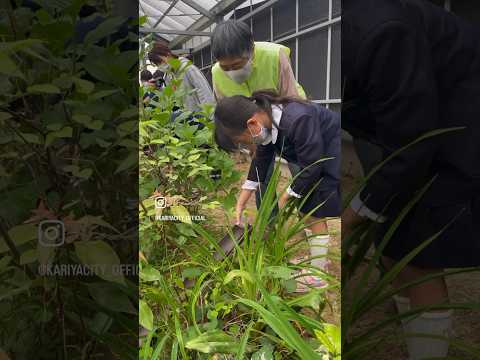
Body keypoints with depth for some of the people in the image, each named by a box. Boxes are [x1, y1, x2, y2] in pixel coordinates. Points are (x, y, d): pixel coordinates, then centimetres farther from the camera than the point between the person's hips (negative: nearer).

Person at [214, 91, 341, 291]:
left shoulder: (298, 121, -38)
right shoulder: (265, 121, -10)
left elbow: (310, 166, -27)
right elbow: (261, 159, 3)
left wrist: (285, 197, -15)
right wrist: (242, 199, 3)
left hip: (332, 154, -8)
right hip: (315, 159, 8)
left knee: (314, 212, -6)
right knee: (306, 209, 12)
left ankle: (317, 275, 8)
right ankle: (318, 258, 32)